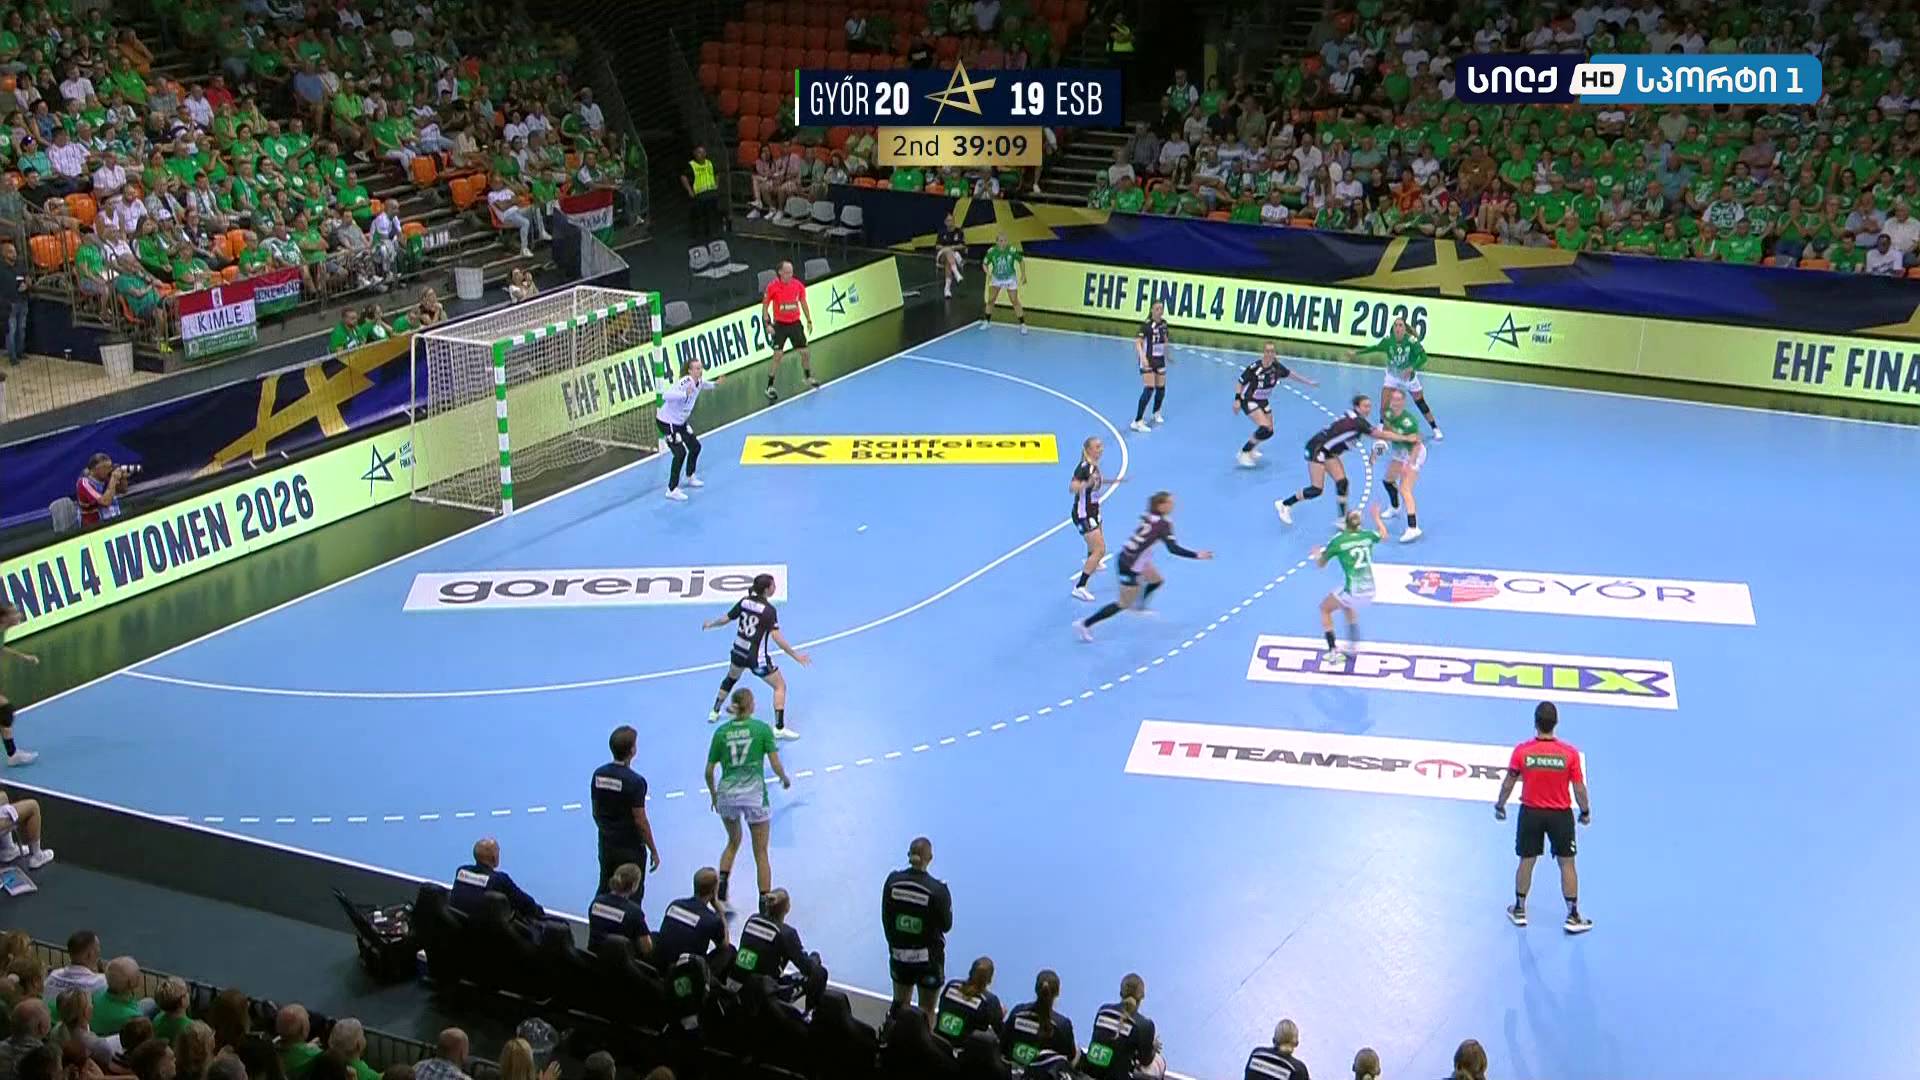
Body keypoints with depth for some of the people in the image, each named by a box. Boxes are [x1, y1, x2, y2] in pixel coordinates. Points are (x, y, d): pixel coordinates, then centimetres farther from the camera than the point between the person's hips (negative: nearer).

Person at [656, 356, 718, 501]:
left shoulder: (699, 381, -4)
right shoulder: (684, 383, -31)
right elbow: (665, 395, -48)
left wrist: (714, 384, 8)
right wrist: (685, 394, -57)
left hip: (680, 422, 9)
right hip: (667, 422, -9)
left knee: (695, 447, 18)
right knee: (680, 453, -17)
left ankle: (690, 477, 42)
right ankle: (672, 490, -8)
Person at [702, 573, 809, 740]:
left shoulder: (744, 601, -3)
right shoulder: (768, 610, -20)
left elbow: (725, 619, 6)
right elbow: (776, 637, -25)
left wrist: (710, 624, 26)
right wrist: (795, 655, -22)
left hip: (739, 651, 6)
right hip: (757, 657, -6)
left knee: (731, 678, 34)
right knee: (780, 686, 5)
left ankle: (714, 713, 46)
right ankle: (779, 728, -1)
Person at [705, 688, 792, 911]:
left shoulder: (721, 731, 4)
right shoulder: (762, 728, -3)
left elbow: (709, 771, 7)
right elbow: (776, 765, -5)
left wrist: (713, 795, 23)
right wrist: (785, 779, 16)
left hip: (727, 793, 3)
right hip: (754, 793, -3)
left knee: (733, 842, 27)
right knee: (761, 853, 8)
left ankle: (721, 890, 11)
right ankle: (765, 904, 4)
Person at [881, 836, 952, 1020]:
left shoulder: (893, 881, -11)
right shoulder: (938, 890, -21)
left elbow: (886, 918, 0)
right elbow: (946, 925, -9)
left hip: (899, 955, 3)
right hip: (928, 957, -3)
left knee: (900, 1004, 21)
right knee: (926, 1012, 11)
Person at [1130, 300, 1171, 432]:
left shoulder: (1163, 323, 3)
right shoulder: (1147, 325, -18)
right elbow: (1138, 342, -25)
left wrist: (1167, 355, 27)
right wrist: (1143, 357, -38)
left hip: (1160, 360, 7)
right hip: (1148, 361, -7)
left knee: (1161, 388, 15)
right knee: (1149, 389, -17)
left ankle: (1156, 413, 43)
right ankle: (1137, 422, -17)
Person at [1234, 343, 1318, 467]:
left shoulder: (1276, 367, -11)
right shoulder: (1254, 367, -26)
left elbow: (1291, 374, 5)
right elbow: (1241, 383, -17)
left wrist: (1308, 382, 11)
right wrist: (1237, 400, -24)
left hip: (1263, 401, 7)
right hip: (1248, 400, -7)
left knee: (1269, 431, 12)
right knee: (1264, 427, -23)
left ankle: (1251, 448, 37)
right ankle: (1244, 454, -13)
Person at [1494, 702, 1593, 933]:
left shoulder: (1521, 751, -14)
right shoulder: (1569, 753, -15)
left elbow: (1508, 784, -5)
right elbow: (1579, 789, -9)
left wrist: (1500, 806, 12)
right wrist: (1585, 812, 8)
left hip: (1531, 813, 1)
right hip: (1561, 815, -1)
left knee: (1526, 862, 16)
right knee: (1567, 864, 12)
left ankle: (1519, 910, 30)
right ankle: (1573, 917, 18)